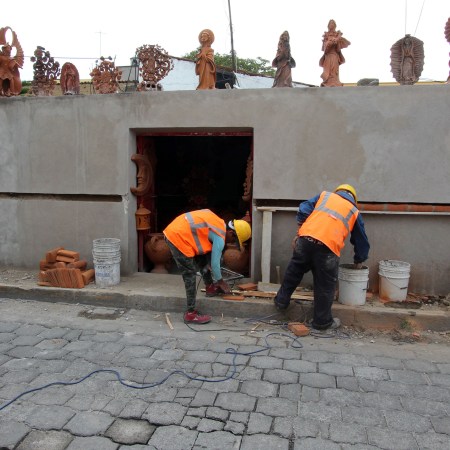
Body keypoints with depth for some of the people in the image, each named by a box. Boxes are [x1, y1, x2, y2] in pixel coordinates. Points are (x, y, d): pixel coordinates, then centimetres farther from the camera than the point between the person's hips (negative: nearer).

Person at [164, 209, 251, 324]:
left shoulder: (219, 224, 13)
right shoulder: (220, 238, -13)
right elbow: (214, 263, -6)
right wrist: (221, 282, 10)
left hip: (176, 231, 10)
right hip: (178, 237, -10)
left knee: (202, 258, 21)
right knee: (190, 275, -3)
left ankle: (210, 287, 35)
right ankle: (191, 313, 3)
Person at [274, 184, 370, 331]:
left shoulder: (325, 195, 25)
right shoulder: (354, 212, 24)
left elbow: (304, 210, 10)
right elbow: (361, 241, 30)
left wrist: (299, 233, 13)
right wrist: (359, 261, 44)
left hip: (306, 239, 2)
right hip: (328, 247, -1)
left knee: (294, 271, 23)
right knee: (325, 286, 12)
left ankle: (281, 300, 35)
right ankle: (322, 321, 24)